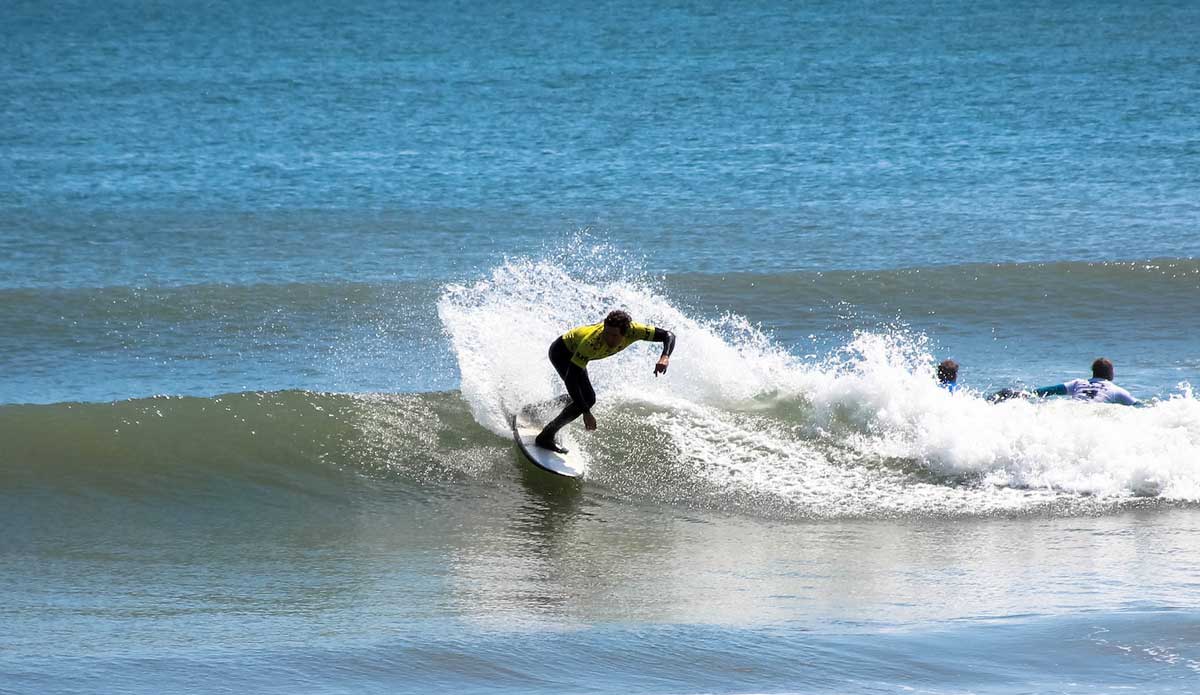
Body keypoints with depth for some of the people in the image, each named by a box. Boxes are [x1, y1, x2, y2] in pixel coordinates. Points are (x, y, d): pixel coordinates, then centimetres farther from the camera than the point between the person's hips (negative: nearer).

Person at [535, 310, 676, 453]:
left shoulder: (632, 331, -31)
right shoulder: (592, 343, -44)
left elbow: (669, 336, -25)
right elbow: (570, 380, -42)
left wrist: (665, 357, -46)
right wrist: (586, 413, -47)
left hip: (574, 353, 7)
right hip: (561, 352, -7)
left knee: (587, 399, 22)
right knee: (587, 398, -21)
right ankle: (546, 437, -10)